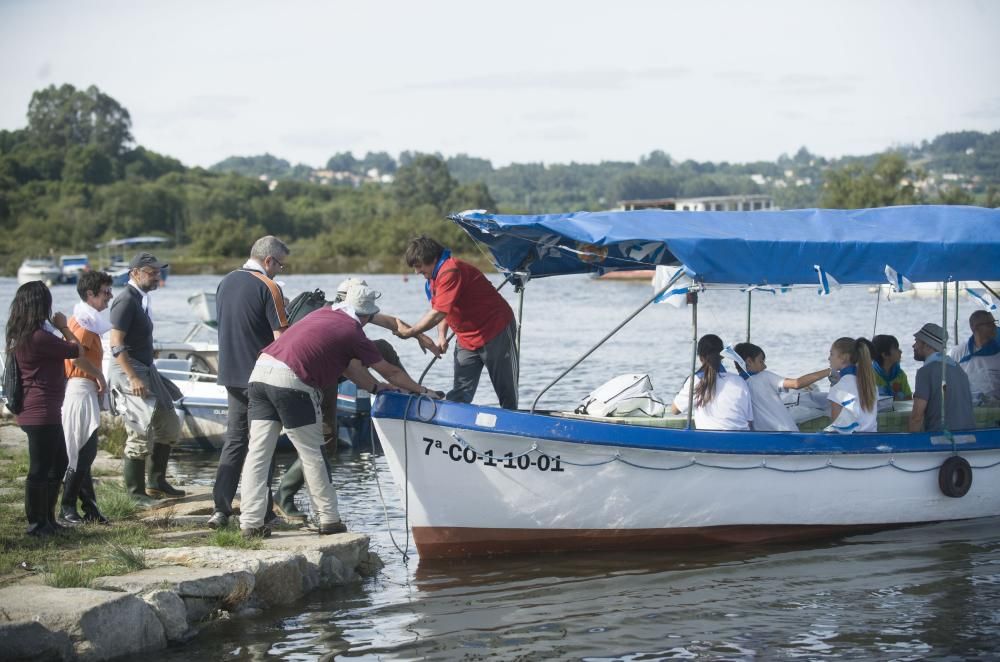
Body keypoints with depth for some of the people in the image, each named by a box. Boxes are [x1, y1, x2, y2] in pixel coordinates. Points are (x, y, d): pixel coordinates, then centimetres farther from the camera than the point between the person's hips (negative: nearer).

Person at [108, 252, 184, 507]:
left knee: (169, 426, 14)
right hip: (130, 372, -10)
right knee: (141, 434, -8)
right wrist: (133, 378, -25)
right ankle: (136, 493, 0)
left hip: (146, 370, 10)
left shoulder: (141, 299, 14)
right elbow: (116, 344, -21)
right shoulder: (126, 300, -15)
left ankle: (157, 482, 24)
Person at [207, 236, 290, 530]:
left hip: (231, 374, 6)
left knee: (234, 441, 10)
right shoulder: (268, 288, -13)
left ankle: (220, 509, 3)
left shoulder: (226, 282, 10)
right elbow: (281, 337, -16)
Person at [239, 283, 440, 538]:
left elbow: (346, 366, 29)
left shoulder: (323, 314, 22)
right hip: (290, 382, -7)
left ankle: (251, 522, 2)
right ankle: (329, 519, 12)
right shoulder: (353, 333, 3)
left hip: (260, 371, 7)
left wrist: (377, 387, 34)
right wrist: (422, 391, 27)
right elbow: (390, 372, 13)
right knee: (311, 454, 5)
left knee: (258, 452, 5)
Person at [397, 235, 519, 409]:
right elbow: (442, 311, 15)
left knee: (507, 392, 0)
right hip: (466, 340, 9)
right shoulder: (432, 279, 8)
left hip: (496, 331, -9)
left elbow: (438, 313, -29)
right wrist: (442, 336, -3)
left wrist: (410, 333, -22)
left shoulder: (451, 271, -24)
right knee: (460, 394, -1)